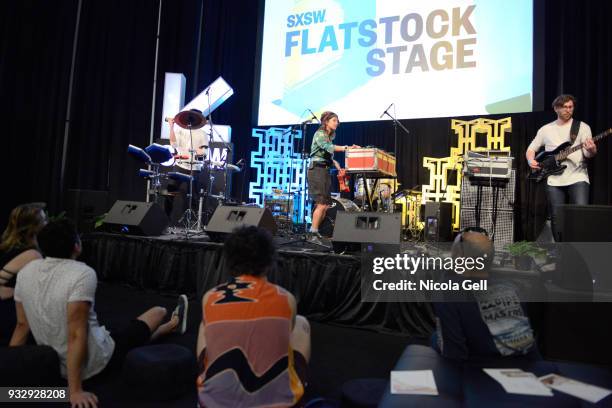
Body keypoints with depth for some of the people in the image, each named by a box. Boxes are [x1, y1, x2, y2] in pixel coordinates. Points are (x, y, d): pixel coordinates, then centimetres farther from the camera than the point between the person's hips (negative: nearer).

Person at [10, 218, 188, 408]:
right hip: (96, 363, -6)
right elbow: (77, 335, -30)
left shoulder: (25, 272, -5)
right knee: (158, 312, 18)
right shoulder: (82, 273, -28)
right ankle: (175, 324, 53)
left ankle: (172, 326, 58)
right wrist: (75, 391, -23)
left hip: (55, 365, 7)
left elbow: (22, 325, 1)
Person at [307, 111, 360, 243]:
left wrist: (335, 163, 6)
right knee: (321, 204, -14)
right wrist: (347, 148, -30)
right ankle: (313, 234, -9)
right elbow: (328, 147, -24)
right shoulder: (319, 134, -5)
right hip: (317, 169, -9)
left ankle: (315, 231, 13)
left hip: (325, 171, 9)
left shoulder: (329, 137, 21)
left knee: (326, 205, 6)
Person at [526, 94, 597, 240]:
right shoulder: (545, 129, 12)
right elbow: (531, 148, 17)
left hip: (577, 178, -2)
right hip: (554, 181, 2)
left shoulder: (583, 127, 6)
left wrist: (592, 150, -26)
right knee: (556, 219, 3)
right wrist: (531, 160, -4)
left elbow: (587, 154, -3)